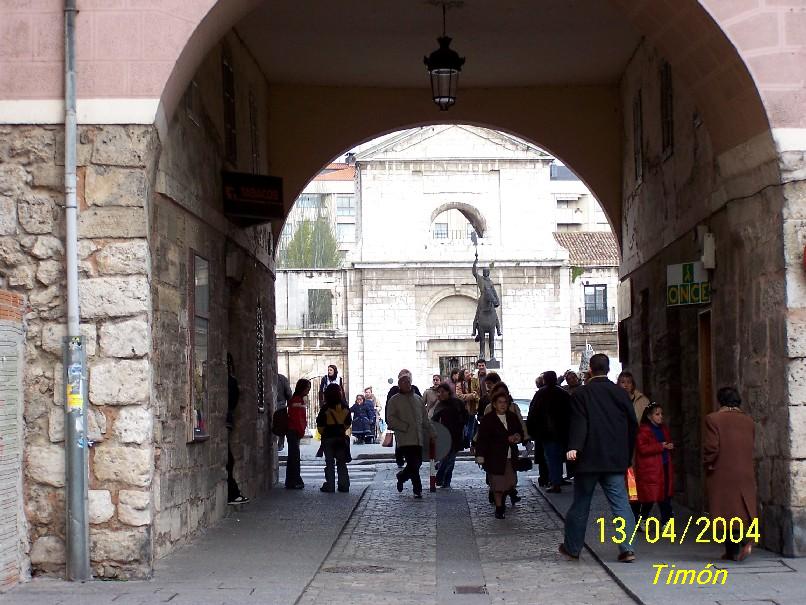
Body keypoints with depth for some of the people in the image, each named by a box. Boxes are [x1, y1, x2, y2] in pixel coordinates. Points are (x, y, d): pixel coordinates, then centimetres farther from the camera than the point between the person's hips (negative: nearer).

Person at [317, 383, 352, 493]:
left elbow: (320, 426, -10)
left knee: (329, 463, 3)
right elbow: (348, 424, 4)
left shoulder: (325, 409, -13)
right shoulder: (345, 408, -2)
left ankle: (330, 486, 2)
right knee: (342, 463, 11)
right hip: (341, 438, 3)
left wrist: (323, 434, 7)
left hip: (328, 438, -3)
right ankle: (344, 485, 10)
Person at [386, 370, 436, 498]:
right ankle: (417, 490, 0)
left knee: (417, 463, 7)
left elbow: (425, 419, 22)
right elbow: (390, 419, -7)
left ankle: (401, 477, 33)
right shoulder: (394, 400, 0)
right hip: (405, 438, -5)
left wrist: (431, 432, 17)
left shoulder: (418, 399, 16)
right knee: (413, 465, -10)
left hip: (418, 438, 5)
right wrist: (405, 427, -13)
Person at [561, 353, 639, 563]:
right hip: (616, 459, 2)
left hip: (588, 459, -2)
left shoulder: (581, 395, -4)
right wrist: (627, 456, 18)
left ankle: (572, 548, 18)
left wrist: (573, 447, -27)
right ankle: (627, 548, -9)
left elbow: (578, 423, -18)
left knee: (580, 504, 9)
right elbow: (633, 425, 9)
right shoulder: (621, 394, 5)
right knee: (620, 503, 2)